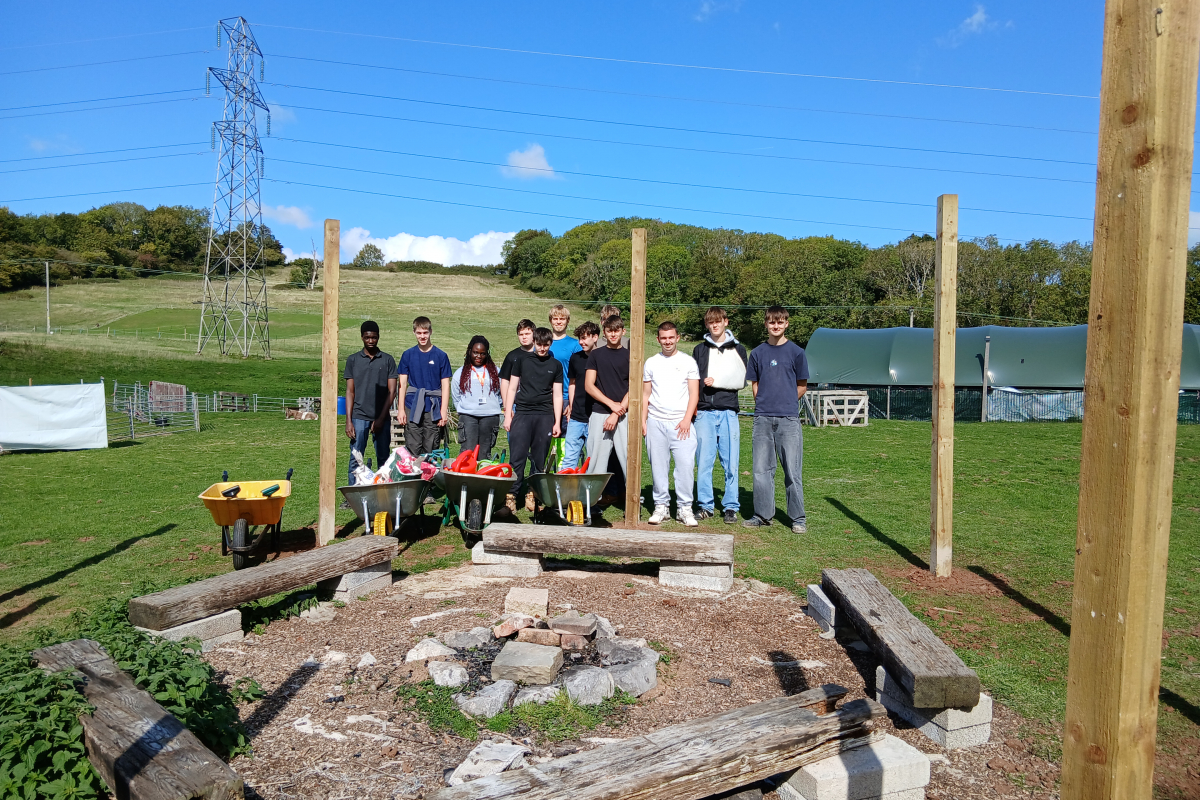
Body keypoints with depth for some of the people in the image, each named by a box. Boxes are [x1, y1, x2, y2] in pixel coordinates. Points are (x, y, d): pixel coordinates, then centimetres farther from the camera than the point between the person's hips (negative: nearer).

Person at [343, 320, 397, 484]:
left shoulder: (388, 360, 6)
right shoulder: (353, 360, 8)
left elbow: (391, 391, 3)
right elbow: (350, 392, 6)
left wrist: (381, 418, -6)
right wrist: (348, 420, -2)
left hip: (382, 418, 0)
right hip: (359, 417, 0)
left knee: (383, 459, 4)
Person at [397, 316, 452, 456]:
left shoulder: (441, 356, 3)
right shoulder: (408, 355, 7)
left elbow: (445, 385, 2)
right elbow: (403, 383, 8)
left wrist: (444, 411, -4)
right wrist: (401, 409, 2)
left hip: (433, 409, -1)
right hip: (412, 408, 1)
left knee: (431, 450, 3)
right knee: (412, 449, -1)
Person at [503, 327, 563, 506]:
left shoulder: (556, 365, 11)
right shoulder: (522, 360, 9)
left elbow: (557, 395, 11)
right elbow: (512, 388, 10)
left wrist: (557, 422, 5)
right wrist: (508, 415, 3)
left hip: (545, 415, 1)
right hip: (522, 412, -1)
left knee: (539, 459, 2)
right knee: (517, 456, -8)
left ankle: (532, 495, 9)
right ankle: (512, 494, -6)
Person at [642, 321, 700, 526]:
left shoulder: (688, 362, 7)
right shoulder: (651, 363, 13)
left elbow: (694, 394, 3)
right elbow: (645, 394, 14)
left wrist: (687, 419, -8)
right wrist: (642, 421, 5)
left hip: (681, 422, -2)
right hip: (655, 422, 2)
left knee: (685, 465, -9)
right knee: (658, 467, 3)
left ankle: (684, 508, 1)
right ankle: (661, 506, 13)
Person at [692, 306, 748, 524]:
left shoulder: (737, 349, 11)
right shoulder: (700, 350, 15)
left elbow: (741, 381, 2)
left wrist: (717, 381, -7)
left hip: (728, 412, -1)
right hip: (704, 412, 1)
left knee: (730, 463, -1)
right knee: (704, 461, 0)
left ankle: (731, 506, 7)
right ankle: (705, 505, 9)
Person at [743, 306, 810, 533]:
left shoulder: (796, 352, 3)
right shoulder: (757, 353, 10)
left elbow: (802, 387, 9)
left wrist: (784, 402, 6)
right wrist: (765, 402, 6)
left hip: (788, 420, -3)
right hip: (762, 419, 3)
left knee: (792, 471, -2)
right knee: (761, 469, 6)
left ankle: (798, 518, 8)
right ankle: (763, 515, 16)